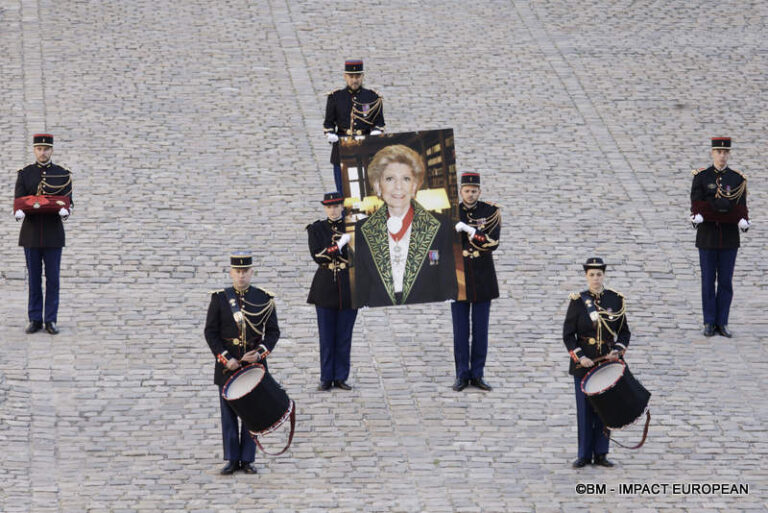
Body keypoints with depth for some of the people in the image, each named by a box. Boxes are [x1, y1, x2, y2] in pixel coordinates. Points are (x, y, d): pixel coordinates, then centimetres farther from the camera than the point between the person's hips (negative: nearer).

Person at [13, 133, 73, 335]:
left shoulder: (63, 175, 4)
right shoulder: (25, 174, 5)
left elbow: (68, 201, -1)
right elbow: (18, 199, -1)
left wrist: (64, 210, -25)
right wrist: (19, 212, -24)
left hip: (53, 234, 0)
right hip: (31, 233, 0)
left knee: (53, 279, 0)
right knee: (34, 279, 4)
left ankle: (51, 320, 4)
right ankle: (35, 320, 9)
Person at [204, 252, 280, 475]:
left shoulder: (264, 299, 0)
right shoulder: (219, 298, -1)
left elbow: (273, 331, 2)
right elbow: (211, 332, -2)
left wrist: (260, 353, -14)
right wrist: (225, 358, -12)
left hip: (254, 363, 0)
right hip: (227, 364, 0)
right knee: (229, 412, 3)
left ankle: (247, 459, 11)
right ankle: (232, 459, 10)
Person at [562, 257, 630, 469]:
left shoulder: (616, 300, 1)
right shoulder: (577, 301, -4)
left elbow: (624, 331, 7)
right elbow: (568, 334, -3)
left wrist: (618, 350, -11)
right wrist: (579, 356, -15)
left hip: (609, 363, 2)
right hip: (584, 364, -1)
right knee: (585, 409, 2)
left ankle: (601, 453, 15)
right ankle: (584, 454, 11)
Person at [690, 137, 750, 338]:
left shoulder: (738, 179, 6)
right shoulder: (701, 177, 1)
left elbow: (741, 207, 4)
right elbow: (696, 203, -5)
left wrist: (743, 220, -17)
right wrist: (697, 216, -26)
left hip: (730, 236, 1)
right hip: (707, 235, -1)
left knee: (726, 281, 3)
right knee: (708, 281, 1)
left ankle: (722, 323, 9)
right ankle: (709, 323, 7)